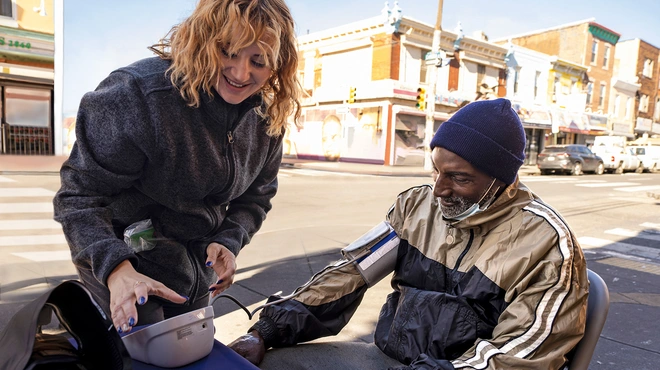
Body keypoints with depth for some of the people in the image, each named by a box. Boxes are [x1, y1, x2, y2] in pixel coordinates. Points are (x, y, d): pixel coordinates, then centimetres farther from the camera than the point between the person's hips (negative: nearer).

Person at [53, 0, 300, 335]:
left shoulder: (267, 119, -9)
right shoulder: (138, 93, -28)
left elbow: (255, 196, 4)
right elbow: (81, 194, -25)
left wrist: (228, 241, -15)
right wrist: (116, 269, -40)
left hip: (197, 260, 6)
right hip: (126, 255, -5)